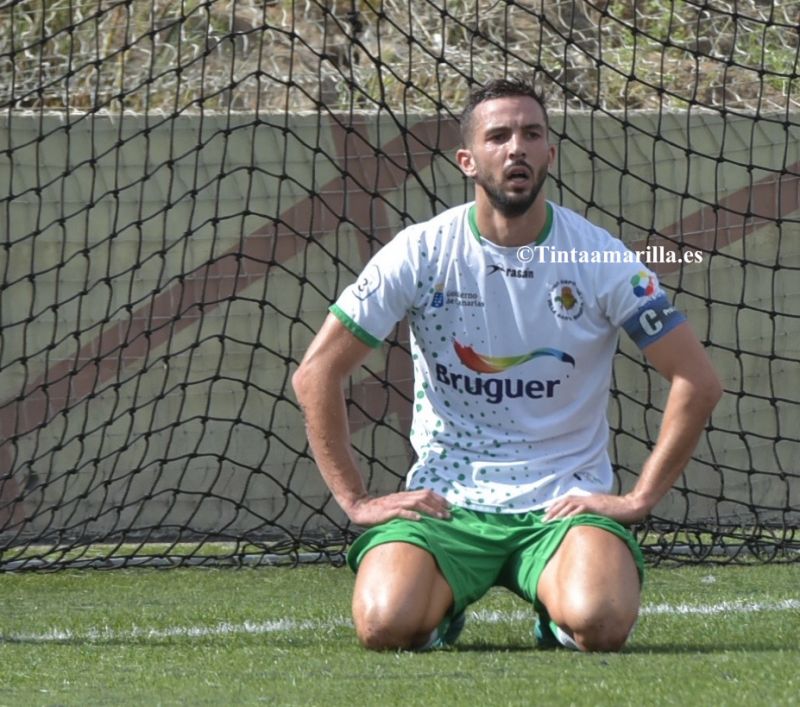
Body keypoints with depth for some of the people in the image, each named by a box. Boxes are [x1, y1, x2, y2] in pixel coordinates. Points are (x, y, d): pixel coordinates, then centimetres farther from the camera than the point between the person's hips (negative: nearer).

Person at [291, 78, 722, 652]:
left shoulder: (601, 259, -4)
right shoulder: (421, 253, -4)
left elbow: (698, 381, 0)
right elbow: (316, 375, 1)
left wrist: (640, 498, -4)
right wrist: (356, 502, -3)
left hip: (567, 499, 0)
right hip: (444, 498, 0)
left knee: (601, 624, -31)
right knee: (385, 625, -28)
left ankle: (557, 609, 7)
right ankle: (443, 605, 9)